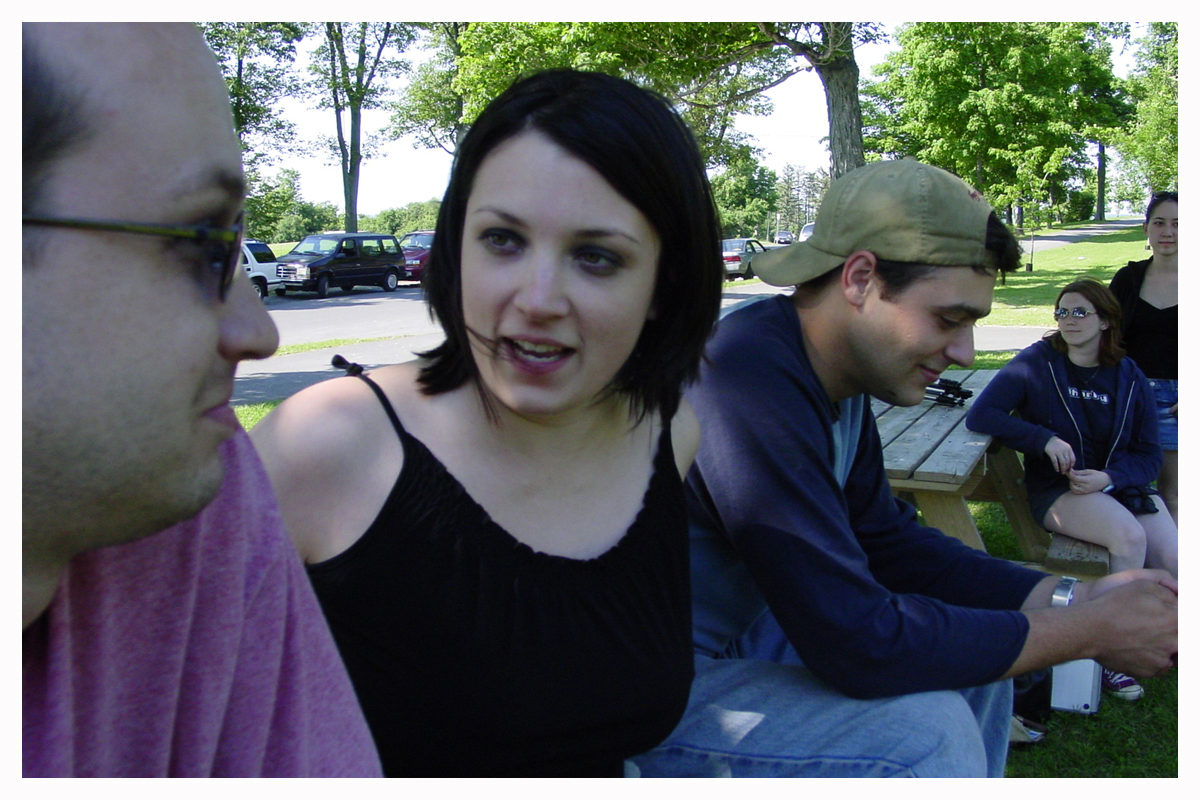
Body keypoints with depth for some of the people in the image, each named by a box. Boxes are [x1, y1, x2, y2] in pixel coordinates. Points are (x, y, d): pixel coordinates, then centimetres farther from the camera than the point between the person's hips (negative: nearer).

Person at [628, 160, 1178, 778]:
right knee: (927, 731, -23)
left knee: (977, 653, 8)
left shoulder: (837, 380, 0)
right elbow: (858, 642, -30)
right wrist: (1093, 632, -18)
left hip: (737, 643, 9)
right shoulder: (751, 383, -31)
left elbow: (885, 543, 8)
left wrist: (1078, 598, -2)